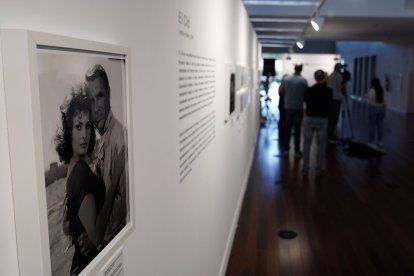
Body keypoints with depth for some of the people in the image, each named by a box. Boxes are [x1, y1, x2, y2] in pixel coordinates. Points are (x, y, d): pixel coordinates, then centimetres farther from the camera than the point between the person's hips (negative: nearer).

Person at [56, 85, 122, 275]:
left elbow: (66, 228, 9)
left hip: (78, 259, 8)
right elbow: (96, 235, -28)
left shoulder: (73, 167, 1)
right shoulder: (82, 173, -26)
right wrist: (112, 186, -29)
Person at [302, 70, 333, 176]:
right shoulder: (328, 91, -6)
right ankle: (319, 169, 11)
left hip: (309, 119, 1)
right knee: (321, 145, 8)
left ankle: (305, 168, 14)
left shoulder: (309, 90, -4)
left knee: (307, 144, 10)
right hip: (322, 120, -1)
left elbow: (306, 103, 5)